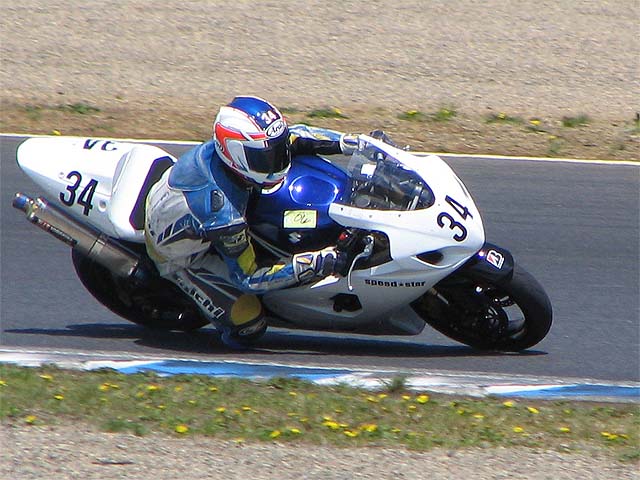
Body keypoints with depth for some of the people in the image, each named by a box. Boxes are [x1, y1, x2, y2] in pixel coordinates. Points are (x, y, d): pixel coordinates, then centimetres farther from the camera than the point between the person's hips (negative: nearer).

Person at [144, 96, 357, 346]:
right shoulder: (223, 212, -44)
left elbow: (293, 136, -6)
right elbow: (247, 278, -32)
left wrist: (350, 142, -15)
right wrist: (320, 263, -38)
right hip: (182, 257, -7)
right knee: (248, 325, -13)